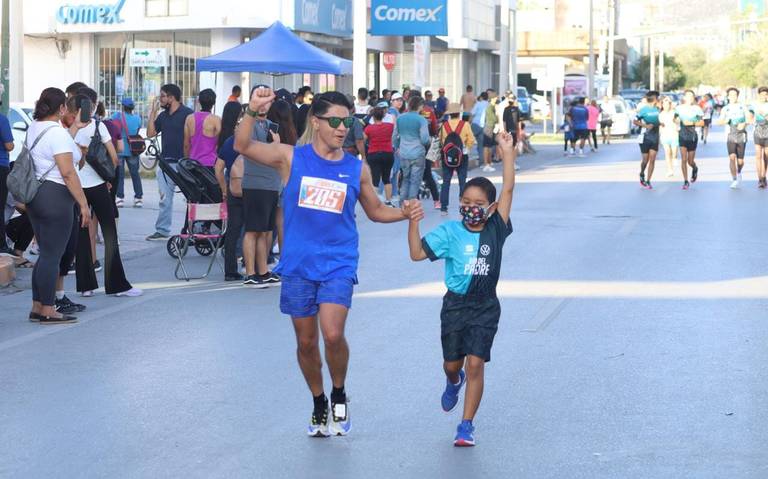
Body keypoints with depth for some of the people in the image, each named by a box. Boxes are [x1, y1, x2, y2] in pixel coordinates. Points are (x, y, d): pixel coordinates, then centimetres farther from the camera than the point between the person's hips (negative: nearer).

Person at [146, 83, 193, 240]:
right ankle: (162, 231, 9)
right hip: (166, 162, 7)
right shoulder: (163, 116, 14)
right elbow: (150, 133, 11)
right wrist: (153, 113, 6)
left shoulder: (187, 114, -7)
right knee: (165, 198, 6)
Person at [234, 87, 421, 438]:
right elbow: (242, 147, -12)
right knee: (306, 342, 9)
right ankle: (319, 404, 32)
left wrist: (404, 214, -2)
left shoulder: (357, 169, 4)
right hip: (298, 265, 1)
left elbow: (375, 211, 18)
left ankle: (339, 395, 7)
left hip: (339, 265, -1)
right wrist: (253, 112, -29)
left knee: (333, 334, -19)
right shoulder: (291, 158, -1)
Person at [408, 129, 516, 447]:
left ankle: (467, 425, -3)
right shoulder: (450, 232, -8)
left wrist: (508, 152, -10)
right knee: (452, 363, 13)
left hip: (485, 307, -1)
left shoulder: (495, 229, -5)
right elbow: (418, 253, -13)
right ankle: (454, 382, 52)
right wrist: (413, 222, -24)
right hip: (456, 304, 1)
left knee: (476, 362, -10)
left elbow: (508, 189, -8)